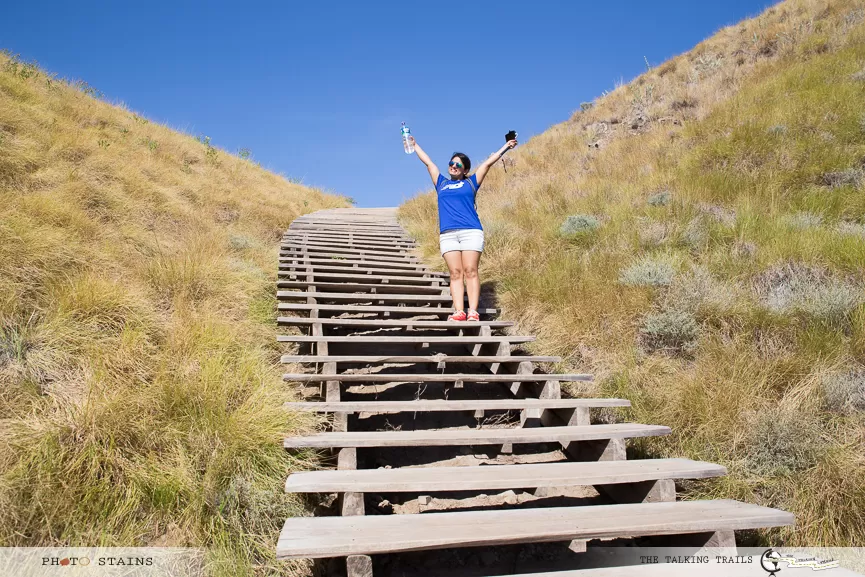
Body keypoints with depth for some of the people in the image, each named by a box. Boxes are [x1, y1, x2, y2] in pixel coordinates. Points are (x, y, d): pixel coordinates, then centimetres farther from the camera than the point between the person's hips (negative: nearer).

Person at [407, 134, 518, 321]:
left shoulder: (470, 183, 19)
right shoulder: (441, 183, 25)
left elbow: (488, 163, 22)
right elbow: (428, 162, 33)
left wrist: (506, 147, 27)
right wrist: (414, 144, 43)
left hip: (471, 232, -2)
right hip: (448, 234, 2)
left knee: (470, 271, -11)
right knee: (455, 273, -7)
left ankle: (473, 312, -17)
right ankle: (459, 312, -15)